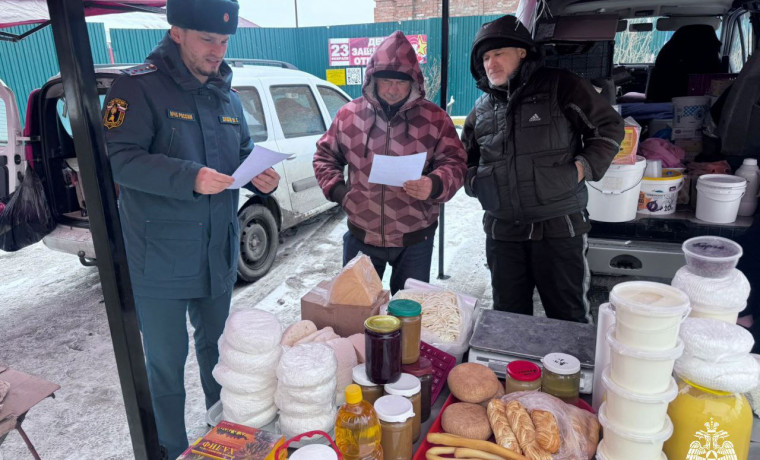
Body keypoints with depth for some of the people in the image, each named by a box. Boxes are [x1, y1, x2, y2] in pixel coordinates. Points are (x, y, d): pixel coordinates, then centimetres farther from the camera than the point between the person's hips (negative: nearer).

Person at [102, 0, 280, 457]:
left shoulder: (226, 95, 9)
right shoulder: (139, 87, -11)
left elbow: (243, 153, 15)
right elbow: (120, 159, -19)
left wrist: (262, 176, -6)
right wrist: (190, 177, -31)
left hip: (219, 255, 6)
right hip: (161, 260, -6)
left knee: (216, 345, 23)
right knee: (167, 360, 8)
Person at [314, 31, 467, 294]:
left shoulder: (434, 119, -5)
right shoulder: (349, 115, 0)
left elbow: (455, 164, -3)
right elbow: (325, 156, 13)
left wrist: (435, 185, -24)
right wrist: (335, 188, -3)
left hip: (415, 240, -1)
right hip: (361, 237, 2)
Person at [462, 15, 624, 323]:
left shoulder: (561, 87, -2)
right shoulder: (481, 109, 12)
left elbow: (609, 127, 1)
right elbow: (465, 160, 24)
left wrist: (582, 168, -11)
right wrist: (474, 181, 4)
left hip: (559, 228, -4)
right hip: (502, 231, 4)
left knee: (568, 314, 7)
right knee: (508, 315, 15)